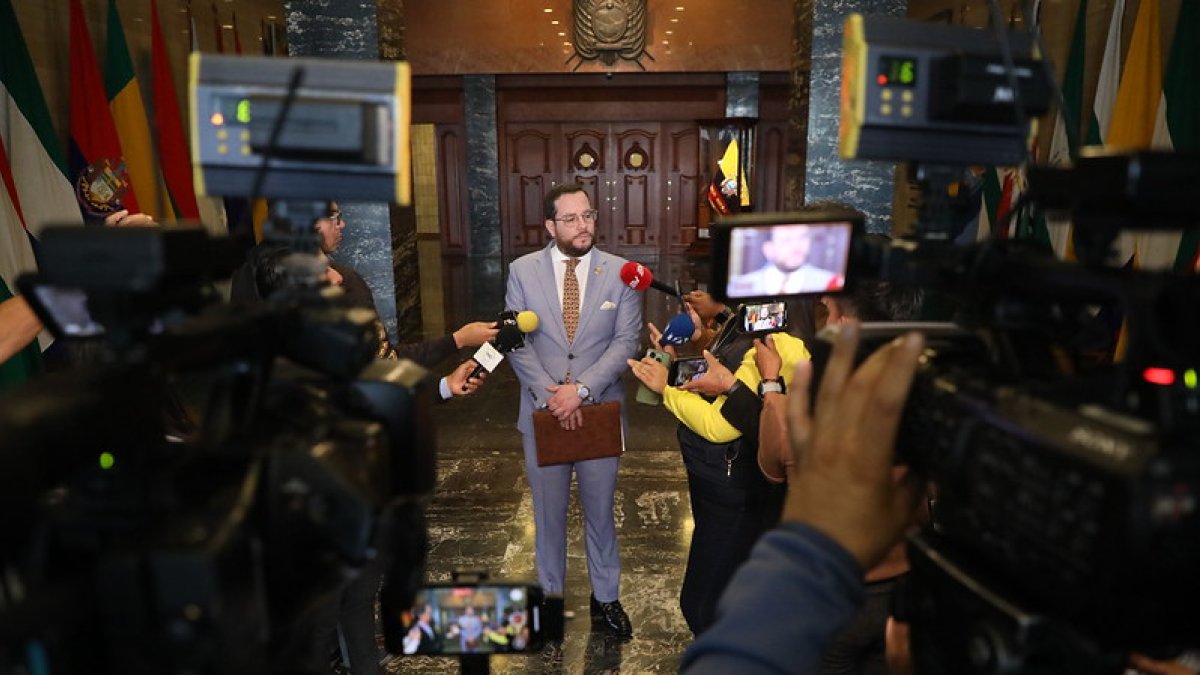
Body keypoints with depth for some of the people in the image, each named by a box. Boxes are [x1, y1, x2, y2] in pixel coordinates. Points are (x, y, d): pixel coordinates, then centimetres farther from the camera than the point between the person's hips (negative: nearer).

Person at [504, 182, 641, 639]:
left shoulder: (620, 272, -3)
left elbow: (626, 341, -8)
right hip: (542, 411, 1)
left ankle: (606, 598, 33)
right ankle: (551, 595, 36)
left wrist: (581, 389, -18)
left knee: (599, 510, 14)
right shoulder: (522, 270, -2)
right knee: (548, 511, 15)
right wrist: (549, 393, -15)